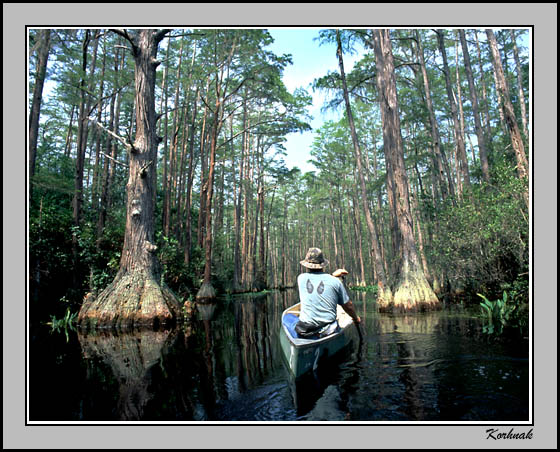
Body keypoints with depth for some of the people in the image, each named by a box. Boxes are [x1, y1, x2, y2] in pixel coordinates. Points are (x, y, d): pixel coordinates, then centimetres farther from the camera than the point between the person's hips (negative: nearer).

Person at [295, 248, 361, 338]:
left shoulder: (301, 278, -2)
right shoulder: (335, 281, -5)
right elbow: (348, 306, 5)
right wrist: (356, 318, 24)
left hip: (304, 332, -1)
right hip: (328, 332, 1)